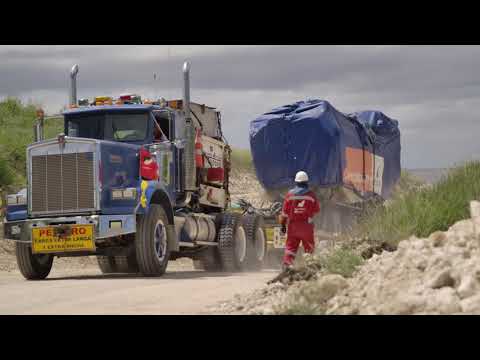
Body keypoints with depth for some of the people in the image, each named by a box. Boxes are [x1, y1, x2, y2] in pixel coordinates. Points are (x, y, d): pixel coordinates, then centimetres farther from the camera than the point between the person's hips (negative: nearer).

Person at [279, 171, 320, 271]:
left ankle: (287, 263, -9)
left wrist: (283, 224, 7)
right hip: (306, 225, -1)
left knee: (290, 246, 5)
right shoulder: (311, 195, -4)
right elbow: (317, 209, 6)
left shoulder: (290, 194, -1)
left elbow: (285, 211, 0)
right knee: (309, 246, 10)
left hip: (293, 224, 1)